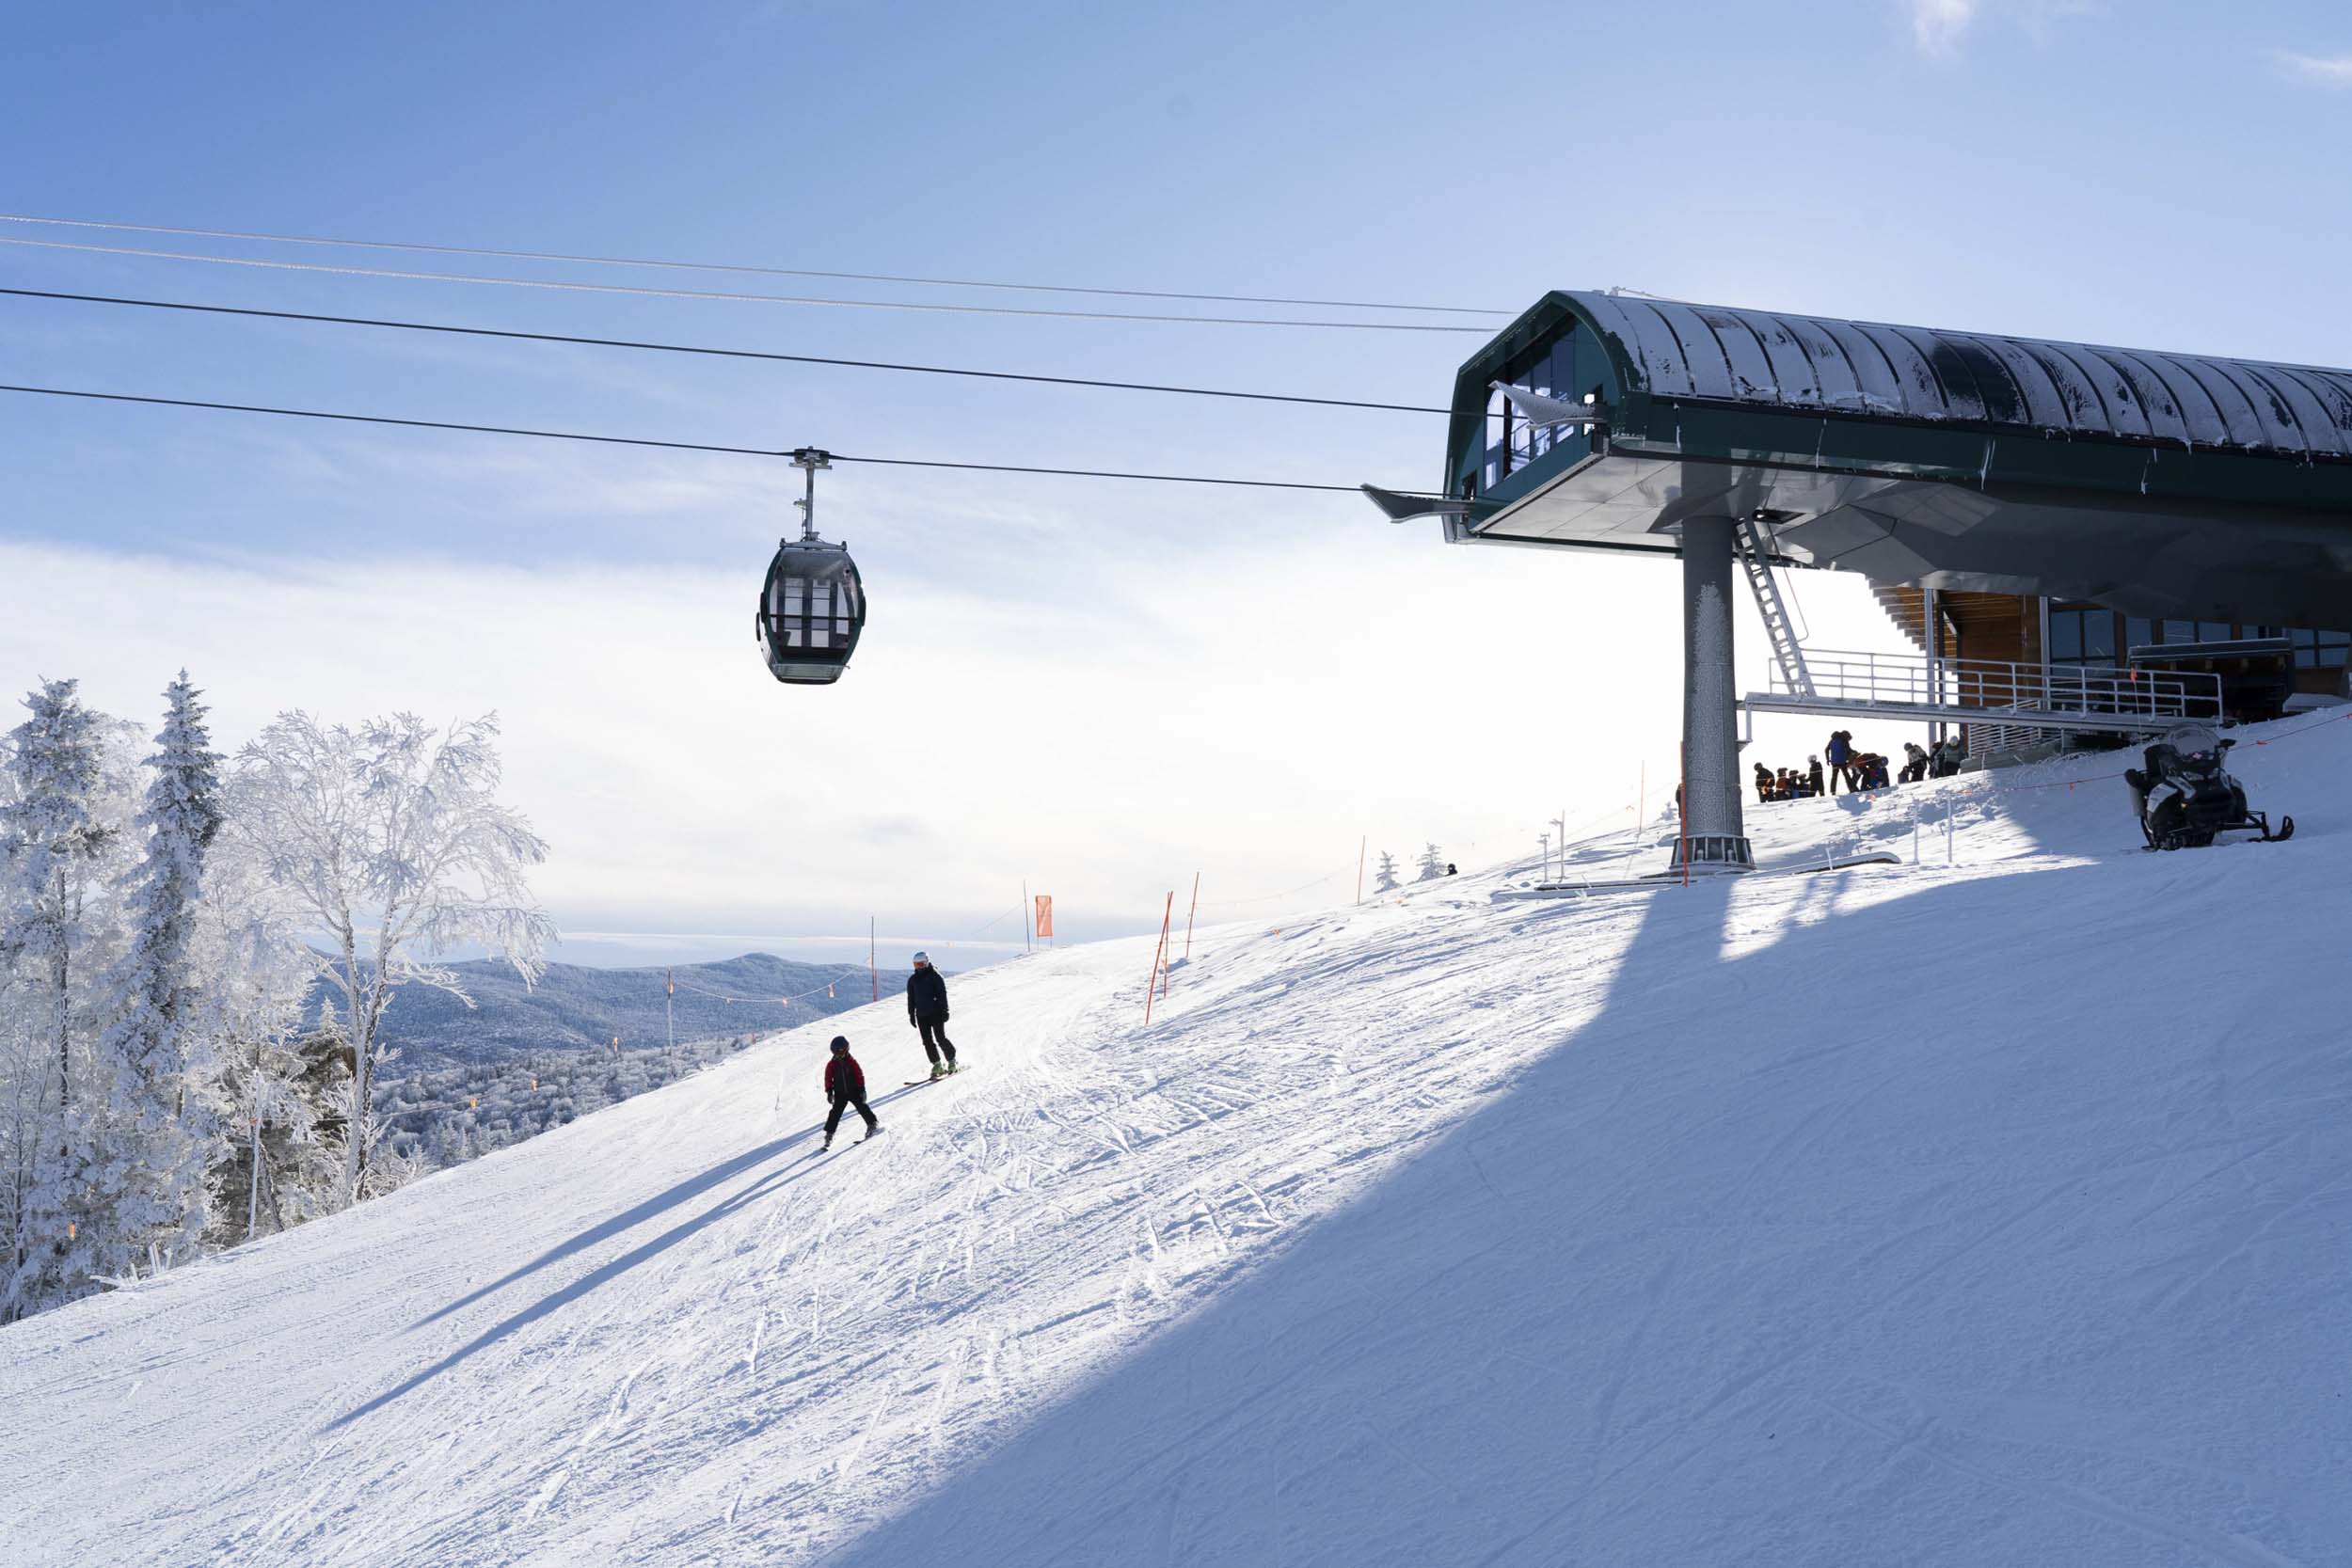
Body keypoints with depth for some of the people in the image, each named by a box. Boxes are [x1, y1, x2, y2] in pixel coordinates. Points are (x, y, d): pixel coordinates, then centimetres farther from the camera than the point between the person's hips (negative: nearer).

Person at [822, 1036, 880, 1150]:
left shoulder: (852, 1062, -5)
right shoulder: (832, 1065, -2)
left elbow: (860, 1075, -3)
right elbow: (828, 1078, 4)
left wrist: (862, 1090, -6)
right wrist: (829, 1092, -1)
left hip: (854, 1091, -1)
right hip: (840, 1094, 1)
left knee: (862, 1107, -4)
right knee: (835, 1113, -4)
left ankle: (873, 1124, 13)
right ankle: (829, 1134, 0)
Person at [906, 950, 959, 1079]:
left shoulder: (935, 976, -4)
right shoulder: (912, 980, 12)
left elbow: (942, 994, -6)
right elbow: (911, 999, 17)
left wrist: (944, 1011, -11)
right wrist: (911, 1014, 12)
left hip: (935, 1014, -5)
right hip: (921, 1015, 5)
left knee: (941, 1038, -6)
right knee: (927, 1041, 1)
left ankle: (952, 1061, 10)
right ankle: (937, 1065, 8)